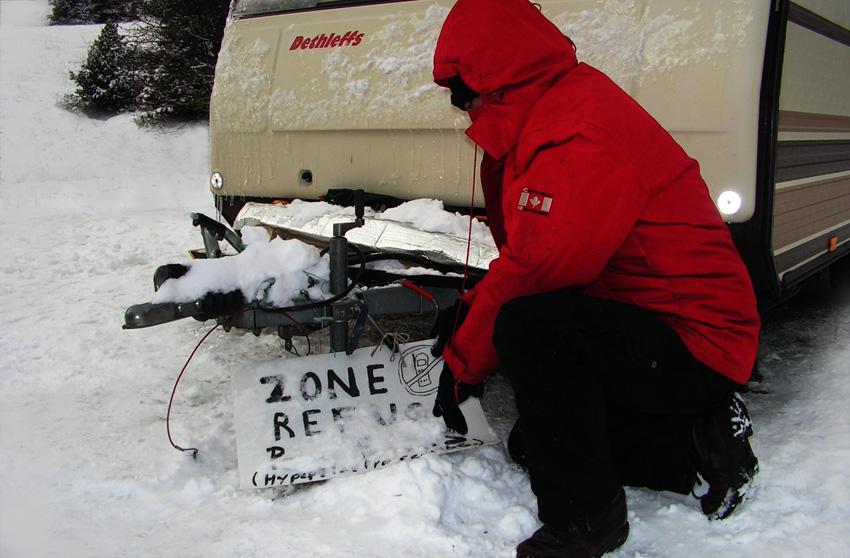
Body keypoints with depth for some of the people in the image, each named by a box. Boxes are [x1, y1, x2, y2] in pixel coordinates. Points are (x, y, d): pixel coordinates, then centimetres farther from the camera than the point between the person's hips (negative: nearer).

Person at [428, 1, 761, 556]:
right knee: (534, 442, 17)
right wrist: (472, 308, 1)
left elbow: (536, 270, -28)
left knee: (528, 326, -32)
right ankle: (701, 444, 16)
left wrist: (463, 364, -15)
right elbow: (530, 260, 16)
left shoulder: (581, 132, -23)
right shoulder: (543, 123, 11)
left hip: (696, 343, -10)